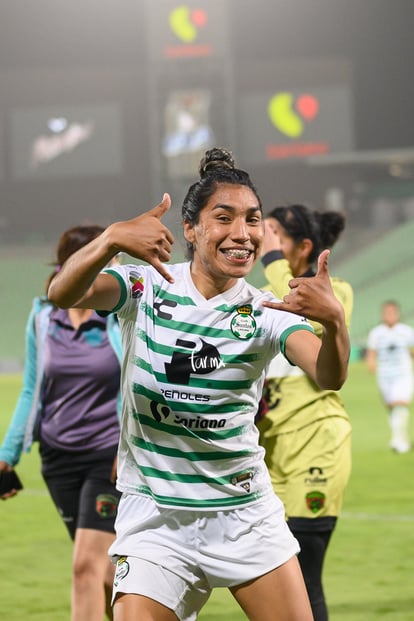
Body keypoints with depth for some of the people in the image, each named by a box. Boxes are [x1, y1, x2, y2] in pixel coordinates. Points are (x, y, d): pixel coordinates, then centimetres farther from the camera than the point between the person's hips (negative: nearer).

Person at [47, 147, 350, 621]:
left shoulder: (267, 312, -4)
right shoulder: (146, 288, -5)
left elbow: (329, 377, -21)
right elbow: (63, 294, -24)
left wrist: (334, 321, -45)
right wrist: (112, 239, -44)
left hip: (246, 514, 2)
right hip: (154, 519, -2)